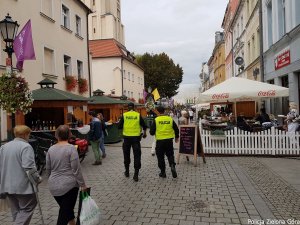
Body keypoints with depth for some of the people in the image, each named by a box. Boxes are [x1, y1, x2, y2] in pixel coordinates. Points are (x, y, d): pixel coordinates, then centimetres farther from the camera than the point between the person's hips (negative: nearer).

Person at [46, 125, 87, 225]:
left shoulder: (51, 149, 2)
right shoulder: (71, 148, -14)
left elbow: (48, 169, 10)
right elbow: (76, 170, -16)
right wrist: (82, 185, -8)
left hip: (53, 186, 6)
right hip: (69, 185, -5)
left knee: (64, 209, 23)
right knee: (64, 213, 1)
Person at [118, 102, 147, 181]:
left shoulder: (124, 115, -3)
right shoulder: (138, 115, -3)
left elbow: (119, 126, -2)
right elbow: (144, 126, 1)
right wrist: (144, 133, 20)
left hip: (127, 137, 1)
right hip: (136, 137, -1)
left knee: (126, 154, 17)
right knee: (137, 155, 4)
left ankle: (127, 171, 30)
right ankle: (136, 174, 0)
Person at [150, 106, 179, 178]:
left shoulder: (156, 120, -8)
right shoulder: (170, 119, -1)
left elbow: (152, 132, -7)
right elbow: (176, 129, 6)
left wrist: (153, 132, 18)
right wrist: (177, 137, 23)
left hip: (160, 141, -2)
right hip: (169, 140, 2)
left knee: (160, 157, 11)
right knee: (170, 155, 18)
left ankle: (163, 172, 17)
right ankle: (172, 166, -7)